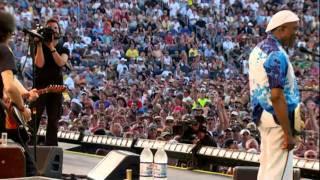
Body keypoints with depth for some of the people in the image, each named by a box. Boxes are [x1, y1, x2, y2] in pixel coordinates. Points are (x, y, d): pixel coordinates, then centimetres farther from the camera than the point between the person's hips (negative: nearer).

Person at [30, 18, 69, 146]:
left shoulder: (64, 50, 9)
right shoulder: (39, 48, 5)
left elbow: (61, 62, -13)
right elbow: (40, 64, -14)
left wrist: (51, 46, -14)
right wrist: (39, 44, -14)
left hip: (56, 87, 2)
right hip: (40, 86, -2)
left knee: (53, 121, 3)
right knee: (34, 119, -7)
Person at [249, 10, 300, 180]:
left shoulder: (258, 49, 10)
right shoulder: (277, 55, -19)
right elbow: (276, 96, -25)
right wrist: (288, 133, -23)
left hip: (262, 115, 10)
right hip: (277, 120, -10)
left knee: (266, 166, 16)